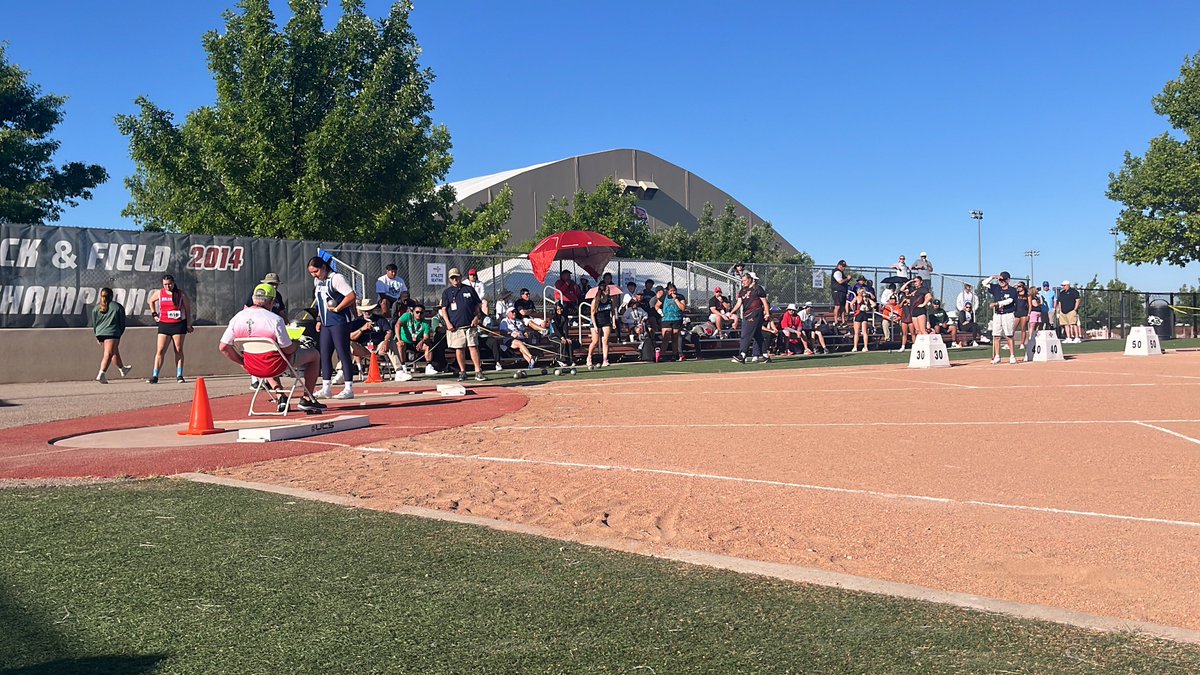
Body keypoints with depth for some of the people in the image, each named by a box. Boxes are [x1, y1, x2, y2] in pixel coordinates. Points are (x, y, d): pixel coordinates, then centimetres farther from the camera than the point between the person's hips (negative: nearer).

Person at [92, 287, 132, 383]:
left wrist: (97, 336, 22)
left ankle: (122, 368, 41)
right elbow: (122, 323, 0)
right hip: (112, 333, -5)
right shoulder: (117, 306, -1)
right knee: (108, 354, -10)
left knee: (115, 351, 22)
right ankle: (101, 374, -24)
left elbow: (94, 323, 13)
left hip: (100, 333, 6)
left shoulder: (95, 307, 10)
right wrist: (119, 334, 11)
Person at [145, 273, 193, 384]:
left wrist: (189, 325, -3)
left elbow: (188, 309, 2)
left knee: (179, 350, 2)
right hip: (164, 324, 2)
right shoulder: (159, 293, 5)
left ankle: (179, 375, 6)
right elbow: (150, 301, 24)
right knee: (160, 350, -4)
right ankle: (155, 376, -6)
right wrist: (154, 314, 12)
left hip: (179, 325, -2)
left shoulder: (181, 294, -1)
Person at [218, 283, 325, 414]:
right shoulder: (275, 319, -23)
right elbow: (288, 349, -19)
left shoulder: (237, 318, -6)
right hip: (275, 365, -6)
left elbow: (223, 347, -3)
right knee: (314, 355, 15)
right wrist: (297, 344, 4)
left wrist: (242, 362, 10)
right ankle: (306, 399, 16)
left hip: (252, 367, 6)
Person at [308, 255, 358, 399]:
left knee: (343, 354, -5)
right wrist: (319, 320, 15)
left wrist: (337, 309, -17)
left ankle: (348, 389, -1)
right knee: (324, 355, 8)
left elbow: (352, 296, -20)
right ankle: (326, 388, 14)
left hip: (340, 322, -9)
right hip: (325, 324, 9)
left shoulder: (336, 278, -12)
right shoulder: (317, 281, 14)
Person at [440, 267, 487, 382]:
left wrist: (476, 317, -1)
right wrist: (447, 322, -6)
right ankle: (462, 372, 12)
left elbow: (477, 306, 14)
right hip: (455, 326, 0)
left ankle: (478, 372, -6)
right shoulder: (447, 292, 9)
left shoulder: (469, 290, 11)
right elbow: (443, 309, 6)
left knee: (473, 347, -5)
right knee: (459, 349, 3)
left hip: (470, 324, 0)